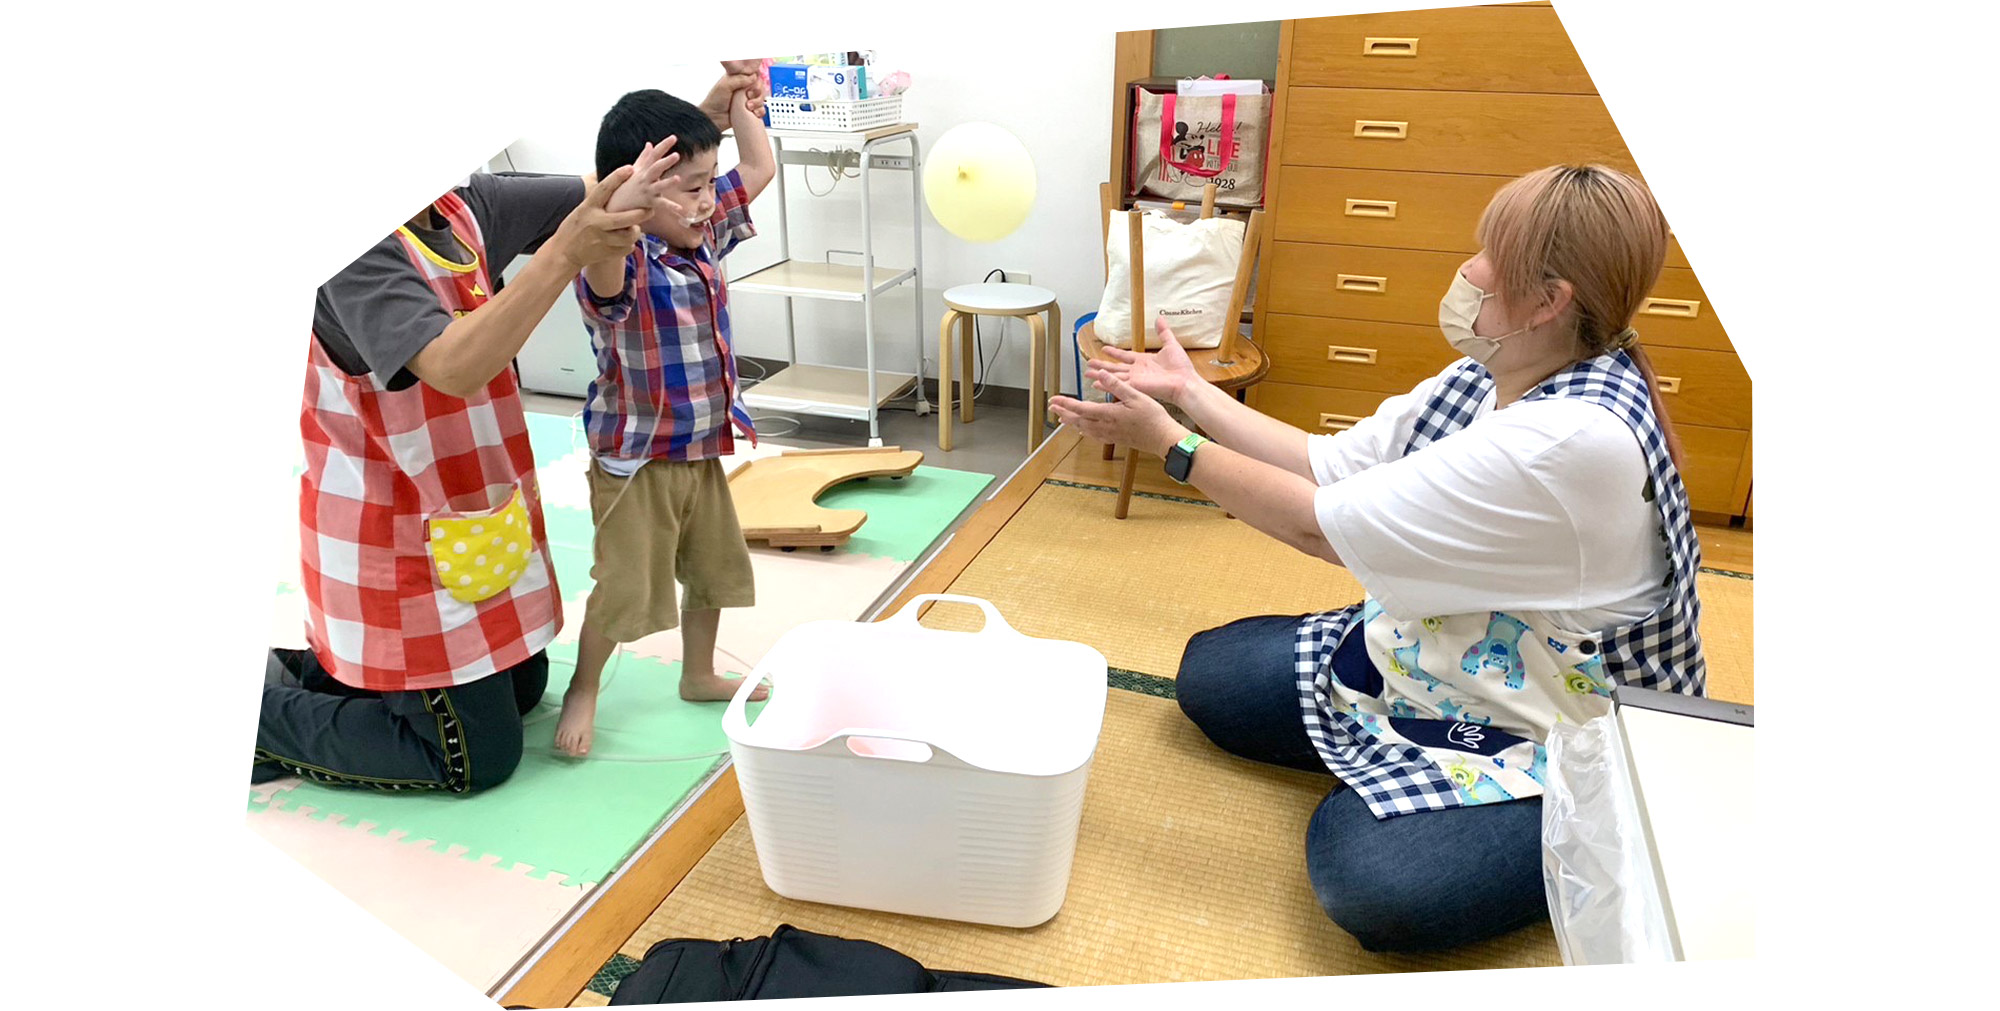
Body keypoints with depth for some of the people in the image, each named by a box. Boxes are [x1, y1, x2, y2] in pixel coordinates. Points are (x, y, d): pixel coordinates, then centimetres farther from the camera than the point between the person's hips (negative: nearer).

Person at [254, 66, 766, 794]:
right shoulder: (356, 246, -25)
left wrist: (704, 115, -10)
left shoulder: (467, 205, -3)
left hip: (474, 511, 9)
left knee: (522, 688, 24)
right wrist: (564, 254, -45)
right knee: (480, 756, 1)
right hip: (398, 535, -8)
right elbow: (454, 367, -39)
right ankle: (256, 713, 15)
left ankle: (309, 671, 30)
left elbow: (603, 187, 3)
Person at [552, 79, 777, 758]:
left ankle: (699, 675, 40)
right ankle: (584, 690, 27)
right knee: (625, 587, 3)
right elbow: (603, 273, -50)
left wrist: (738, 100, 5)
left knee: (714, 567, 20)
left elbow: (760, 168, 10)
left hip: (703, 449, 8)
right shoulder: (619, 262, -23)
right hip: (635, 460, -8)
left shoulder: (704, 236, 0)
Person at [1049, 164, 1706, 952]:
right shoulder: (1483, 380, -3)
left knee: (1363, 871, -27)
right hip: (1423, 651, 8)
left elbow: (1319, 525, -29)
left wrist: (1168, 443, -20)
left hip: (1548, 732, -8)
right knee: (1209, 676, 3)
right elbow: (1327, 467, 0)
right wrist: (1190, 391, -1)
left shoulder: (1575, 440, -33)